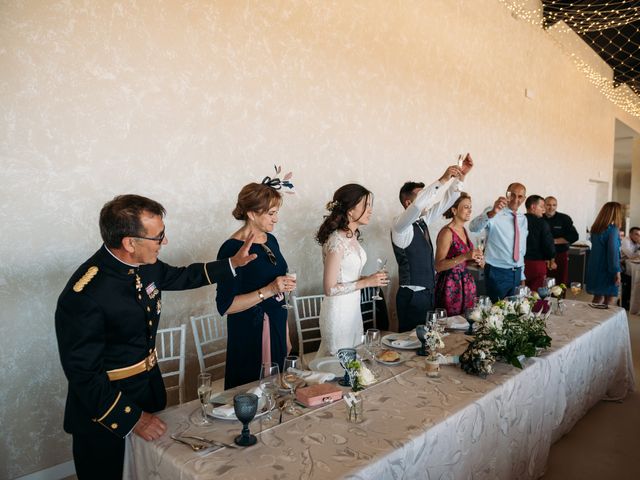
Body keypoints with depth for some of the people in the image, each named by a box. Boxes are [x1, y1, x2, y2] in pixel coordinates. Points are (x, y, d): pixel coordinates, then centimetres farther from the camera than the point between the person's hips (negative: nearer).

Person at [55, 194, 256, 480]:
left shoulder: (145, 264, -10)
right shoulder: (84, 296, -31)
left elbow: (180, 276, 12)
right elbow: (82, 373, -23)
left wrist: (232, 263, 11)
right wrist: (132, 418, -21)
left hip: (150, 385, 7)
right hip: (105, 404, -7)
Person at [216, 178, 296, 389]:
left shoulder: (270, 240, 5)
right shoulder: (232, 249, -17)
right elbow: (225, 306, -18)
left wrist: (286, 337, 15)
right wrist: (268, 291, -25)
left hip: (277, 331, 7)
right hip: (250, 337, -6)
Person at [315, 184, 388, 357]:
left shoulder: (353, 236, 4)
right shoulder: (336, 241, -22)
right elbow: (330, 289, -21)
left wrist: (371, 279, 0)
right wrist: (366, 282, -18)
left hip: (353, 307, 8)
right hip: (338, 310, -8)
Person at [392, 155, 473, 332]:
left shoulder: (423, 220, 7)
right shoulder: (400, 225, -15)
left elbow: (446, 201, 8)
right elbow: (418, 204, -33)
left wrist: (461, 176, -4)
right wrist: (443, 179, -33)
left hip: (429, 293, 8)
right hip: (412, 296, -8)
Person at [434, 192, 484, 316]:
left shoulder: (463, 230, 10)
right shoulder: (447, 232, -14)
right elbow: (439, 266, -18)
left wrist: (476, 261, 2)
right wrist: (465, 257, -25)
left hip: (466, 282, 8)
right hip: (451, 285, -8)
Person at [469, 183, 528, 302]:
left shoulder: (523, 219, 11)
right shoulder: (493, 212, -11)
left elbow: (522, 249, 19)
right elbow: (473, 228, -32)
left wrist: (522, 276, 18)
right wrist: (492, 213, -49)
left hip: (516, 273, 6)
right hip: (497, 273, -6)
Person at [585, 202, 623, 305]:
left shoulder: (595, 229, 6)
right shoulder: (612, 230, -16)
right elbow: (613, 252, -19)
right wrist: (617, 272, -16)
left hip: (594, 269, 7)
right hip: (606, 270, -7)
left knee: (598, 298, 16)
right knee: (611, 299, 3)